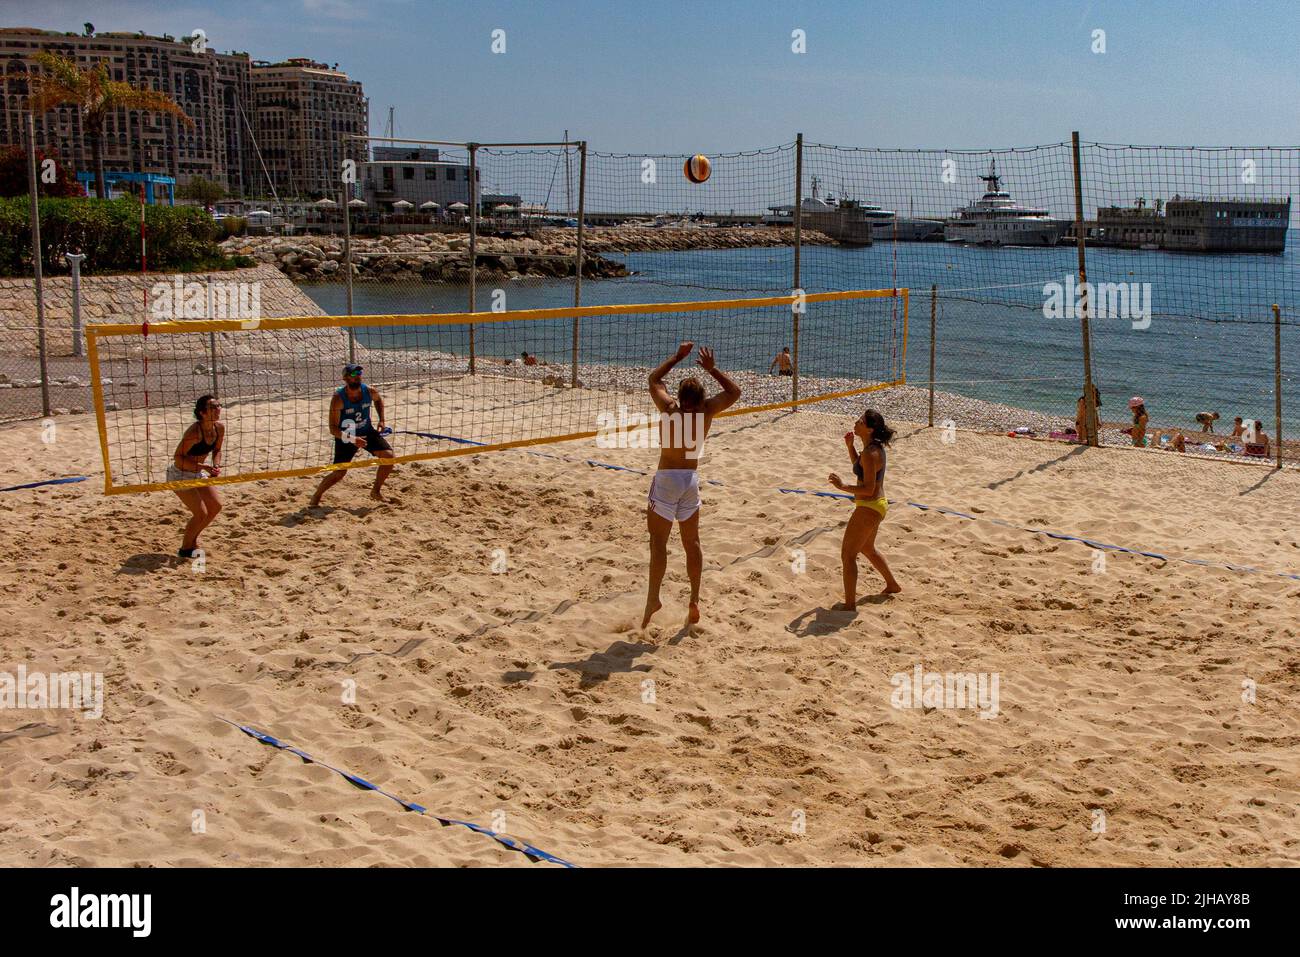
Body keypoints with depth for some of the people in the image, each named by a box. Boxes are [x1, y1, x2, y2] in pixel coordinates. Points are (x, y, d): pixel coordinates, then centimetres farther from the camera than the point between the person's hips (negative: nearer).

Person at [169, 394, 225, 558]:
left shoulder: (219, 427, -8)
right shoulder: (195, 431, -31)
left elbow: (216, 450, 9)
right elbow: (178, 457, -28)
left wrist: (216, 466, -10)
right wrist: (204, 467, -32)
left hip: (198, 473, 8)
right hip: (180, 475, -8)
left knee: (216, 506, 8)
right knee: (201, 513, -9)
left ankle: (193, 537, 30)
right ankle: (185, 548, 13)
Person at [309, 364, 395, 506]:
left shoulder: (369, 391, -13)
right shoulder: (338, 399, -25)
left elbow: (378, 400, 15)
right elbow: (333, 429, -25)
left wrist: (381, 420, 4)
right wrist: (352, 439, -37)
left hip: (367, 432, 4)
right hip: (346, 436, -4)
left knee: (389, 456, -11)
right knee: (339, 473, -11)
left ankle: (375, 491, 9)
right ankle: (316, 497, 14)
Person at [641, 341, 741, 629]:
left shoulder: (669, 407, -5)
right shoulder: (706, 411, -1)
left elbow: (654, 379, 14)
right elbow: (734, 392, 16)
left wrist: (677, 356, 19)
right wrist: (712, 368, 19)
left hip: (667, 478, -3)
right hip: (691, 478, 3)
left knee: (658, 541, -3)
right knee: (692, 542, 15)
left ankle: (653, 598, -11)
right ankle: (695, 600, 17)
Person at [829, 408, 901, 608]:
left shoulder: (870, 453, -26)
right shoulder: (875, 447, 4)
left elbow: (868, 488, -28)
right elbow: (858, 463, 23)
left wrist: (843, 487, -29)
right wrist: (850, 445, 8)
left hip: (868, 509, -11)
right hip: (877, 504, 11)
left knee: (847, 554, -3)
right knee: (867, 549, 30)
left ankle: (849, 604, 2)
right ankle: (892, 585, 46)